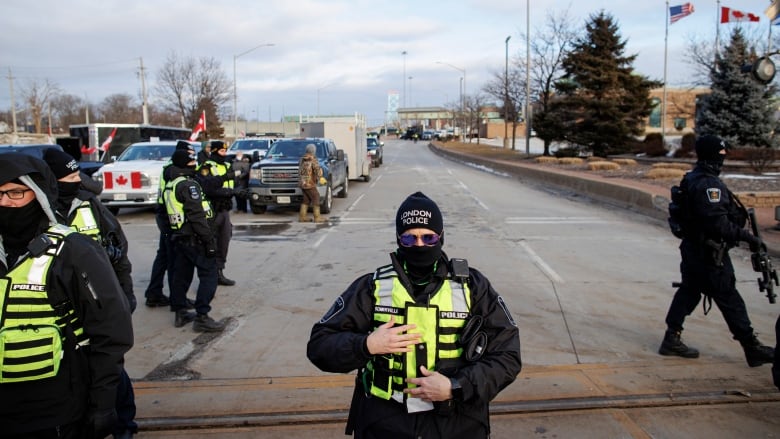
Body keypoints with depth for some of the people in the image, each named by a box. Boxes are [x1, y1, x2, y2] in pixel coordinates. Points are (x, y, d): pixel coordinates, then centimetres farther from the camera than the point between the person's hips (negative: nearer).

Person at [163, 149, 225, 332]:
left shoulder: (170, 185, 14)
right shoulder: (188, 184, -16)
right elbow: (197, 216, -22)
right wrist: (209, 240, -19)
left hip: (179, 236, 10)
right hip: (194, 238, -10)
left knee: (181, 275, 15)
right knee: (208, 275, -5)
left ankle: (180, 313, 23)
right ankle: (202, 317, -7)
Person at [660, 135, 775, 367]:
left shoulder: (693, 179, 11)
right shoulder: (708, 184, -21)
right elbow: (718, 223, -26)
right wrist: (747, 236, -18)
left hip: (692, 249, 10)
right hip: (709, 253, -10)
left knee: (688, 292, 15)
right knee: (729, 298, -1)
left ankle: (672, 339, 19)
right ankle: (752, 348, 10)